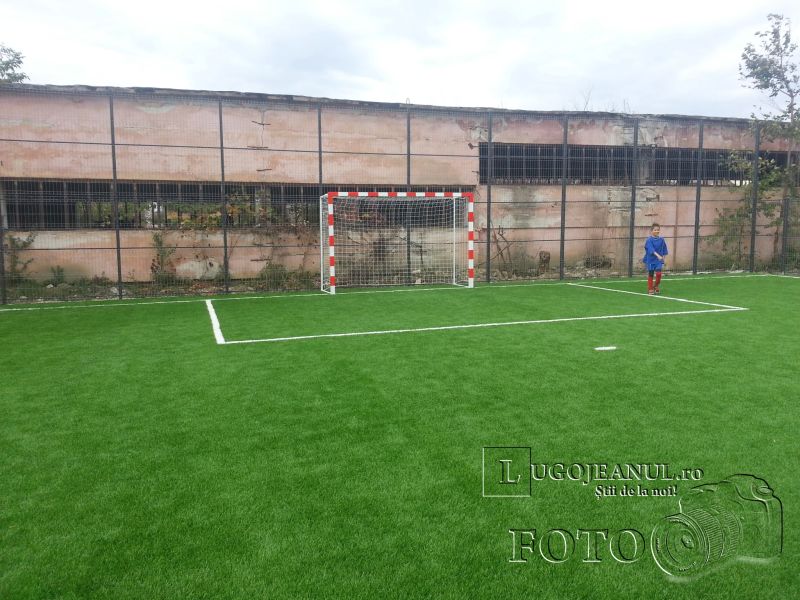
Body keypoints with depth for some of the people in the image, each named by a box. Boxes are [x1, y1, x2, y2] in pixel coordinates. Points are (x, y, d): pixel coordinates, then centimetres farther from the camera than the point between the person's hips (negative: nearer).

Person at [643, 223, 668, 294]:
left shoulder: (661, 240, 0)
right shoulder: (649, 240, -11)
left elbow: (664, 251, 8)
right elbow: (651, 249, -24)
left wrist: (663, 258, 6)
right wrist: (658, 255, -36)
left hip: (659, 260, 2)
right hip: (651, 260, -2)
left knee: (658, 273, -11)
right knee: (650, 274, 4)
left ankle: (656, 286, 14)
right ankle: (650, 289, 17)